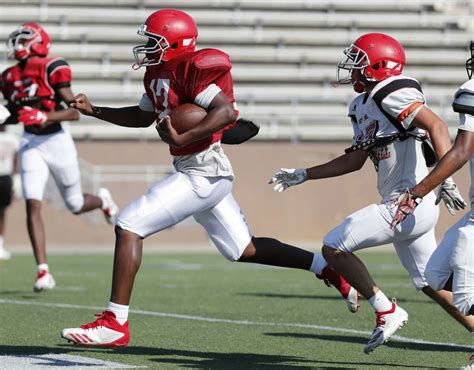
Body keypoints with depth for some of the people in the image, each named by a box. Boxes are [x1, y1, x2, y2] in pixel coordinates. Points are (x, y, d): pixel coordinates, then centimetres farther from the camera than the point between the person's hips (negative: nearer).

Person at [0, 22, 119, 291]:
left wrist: (44, 117, -28)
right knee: (33, 204, -13)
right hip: (31, 144, 4)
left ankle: (103, 200, 49)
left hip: (57, 141, -4)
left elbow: (75, 113, -16)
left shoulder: (51, 69, -13)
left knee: (76, 205, 12)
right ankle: (43, 271, -13)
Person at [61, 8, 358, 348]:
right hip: (207, 174, 10)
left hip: (203, 173, -10)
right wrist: (93, 110, 21)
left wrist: (182, 139, -32)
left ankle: (115, 325, -13)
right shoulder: (157, 74, 13)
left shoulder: (188, 70, -17)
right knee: (245, 250, 19)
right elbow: (143, 117, 29)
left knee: (129, 226, -13)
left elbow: (225, 111, -27)